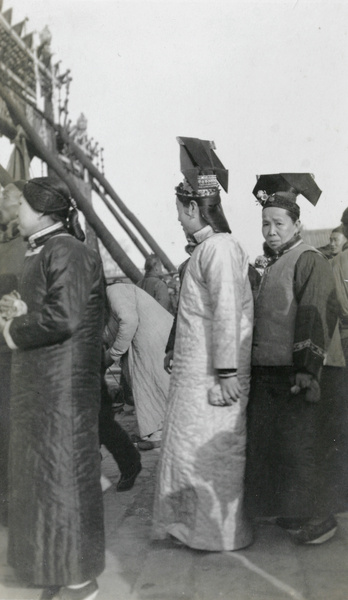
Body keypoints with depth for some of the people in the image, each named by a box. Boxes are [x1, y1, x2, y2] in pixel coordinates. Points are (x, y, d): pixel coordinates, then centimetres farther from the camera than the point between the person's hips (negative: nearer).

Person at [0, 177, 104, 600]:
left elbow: (63, 317, -26)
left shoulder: (66, 253, -17)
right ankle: (51, 554, 38)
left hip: (63, 386, -10)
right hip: (41, 383, 10)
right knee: (42, 468, 20)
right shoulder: (42, 251, 14)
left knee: (63, 472, 1)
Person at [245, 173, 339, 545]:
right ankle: (287, 511, 29)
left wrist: (307, 370, -23)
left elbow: (315, 318, -17)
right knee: (265, 442, 14)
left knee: (297, 447, -2)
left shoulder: (310, 261, -8)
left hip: (293, 374, -9)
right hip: (264, 373, 9)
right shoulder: (272, 266, 18)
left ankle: (315, 520, 13)